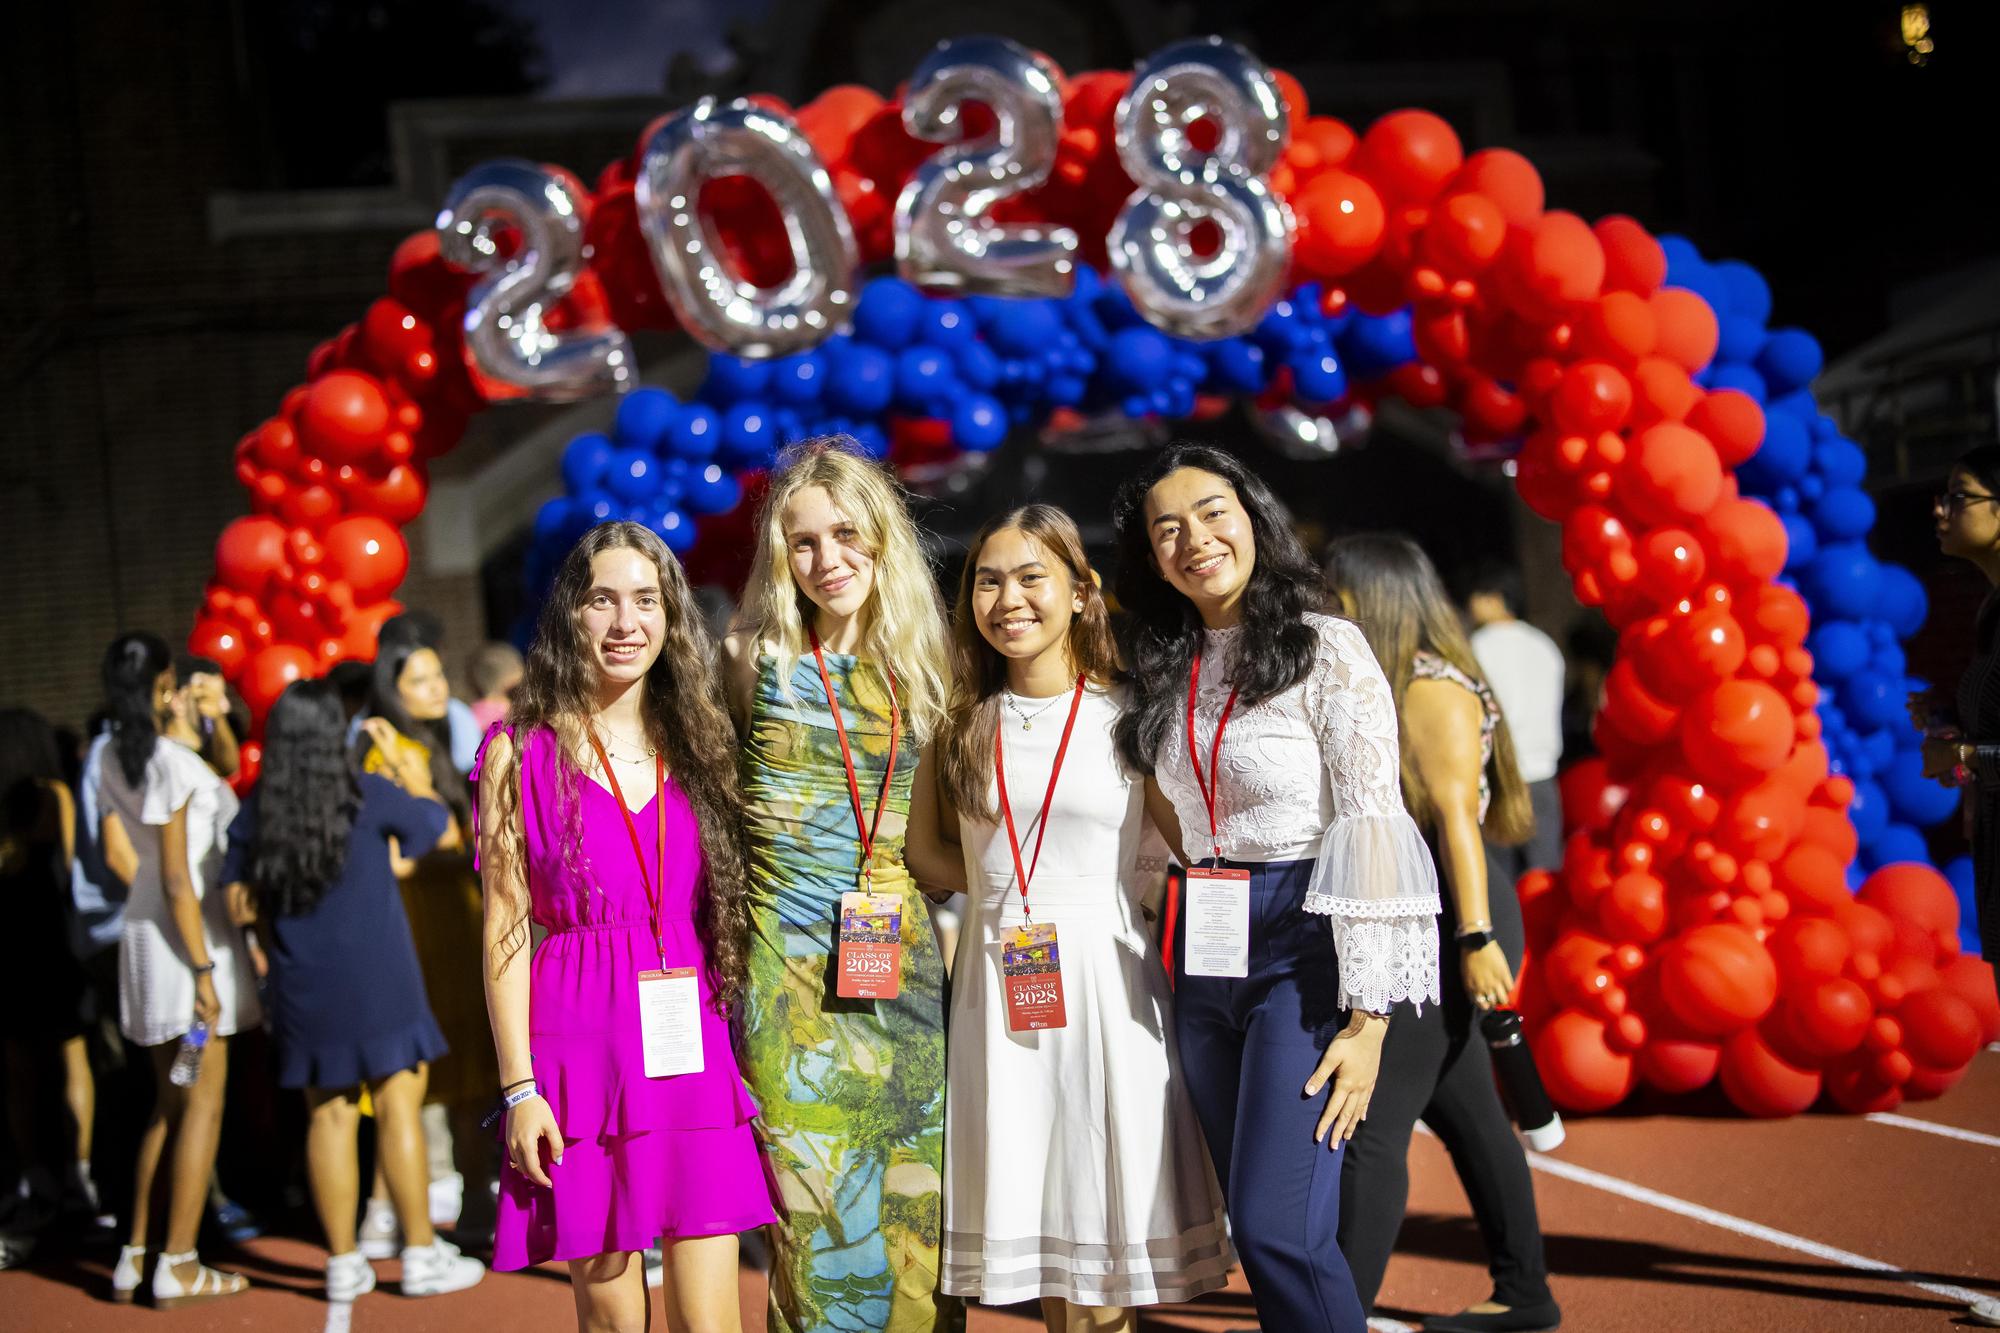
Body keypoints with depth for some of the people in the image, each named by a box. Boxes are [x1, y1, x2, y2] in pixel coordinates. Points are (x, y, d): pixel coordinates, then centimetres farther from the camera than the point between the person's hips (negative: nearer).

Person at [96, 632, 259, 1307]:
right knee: (202, 1103, 1)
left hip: (143, 932, 8)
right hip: (188, 933, -8)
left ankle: (134, 1255, 18)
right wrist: (204, 969, -17)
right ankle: (179, 1266, 3)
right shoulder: (172, 761, -17)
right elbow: (177, 879, -18)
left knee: (168, 1104, 17)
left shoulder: (113, 759, 8)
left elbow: (118, 855, 11)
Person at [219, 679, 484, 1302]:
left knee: (329, 1116, 9)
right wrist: (405, 763, 13)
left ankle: (343, 1263, 13)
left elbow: (239, 899, 5)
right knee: (398, 1106, 2)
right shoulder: (369, 795, -9)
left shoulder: (255, 813, 0)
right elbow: (445, 831, 5)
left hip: (303, 987, 4)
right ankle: (420, 1255, 4)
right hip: (375, 977, -3)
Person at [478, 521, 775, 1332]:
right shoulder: (522, 753, 2)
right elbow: (505, 928, -1)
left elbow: (732, 909, 13)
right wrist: (519, 1085, -7)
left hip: (692, 1047, 2)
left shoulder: (701, 746, 11)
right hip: (582, 1044, -2)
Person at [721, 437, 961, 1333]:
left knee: (913, 1207, 4)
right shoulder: (755, 660, 3)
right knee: (814, 1204, -2)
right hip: (792, 970, -2)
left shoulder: (924, 670, 10)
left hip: (905, 963, 3)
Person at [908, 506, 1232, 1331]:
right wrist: (1005, 890, 7)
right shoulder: (962, 722, 8)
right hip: (996, 986, 3)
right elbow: (923, 846, 17)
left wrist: (1096, 893, -6)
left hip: (1106, 980, -3)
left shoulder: (1129, 717, -1)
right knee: (1028, 1205, 7)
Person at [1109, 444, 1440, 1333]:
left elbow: (1371, 825, -12)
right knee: (1253, 1224, 9)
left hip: (1303, 947, -6)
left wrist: (1367, 1018, -17)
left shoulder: (1326, 648, -7)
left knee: (1278, 1230, -15)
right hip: (1205, 958, 6)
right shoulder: (1165, 673, 12)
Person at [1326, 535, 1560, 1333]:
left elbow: (1457, 814, -19)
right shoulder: (1382, 692, 17)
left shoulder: (1432, 690, -12)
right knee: (1466, 1117, 16)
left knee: (1371, 1129, -12)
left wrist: (1476, 939, -24)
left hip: (1443, 928, -10)